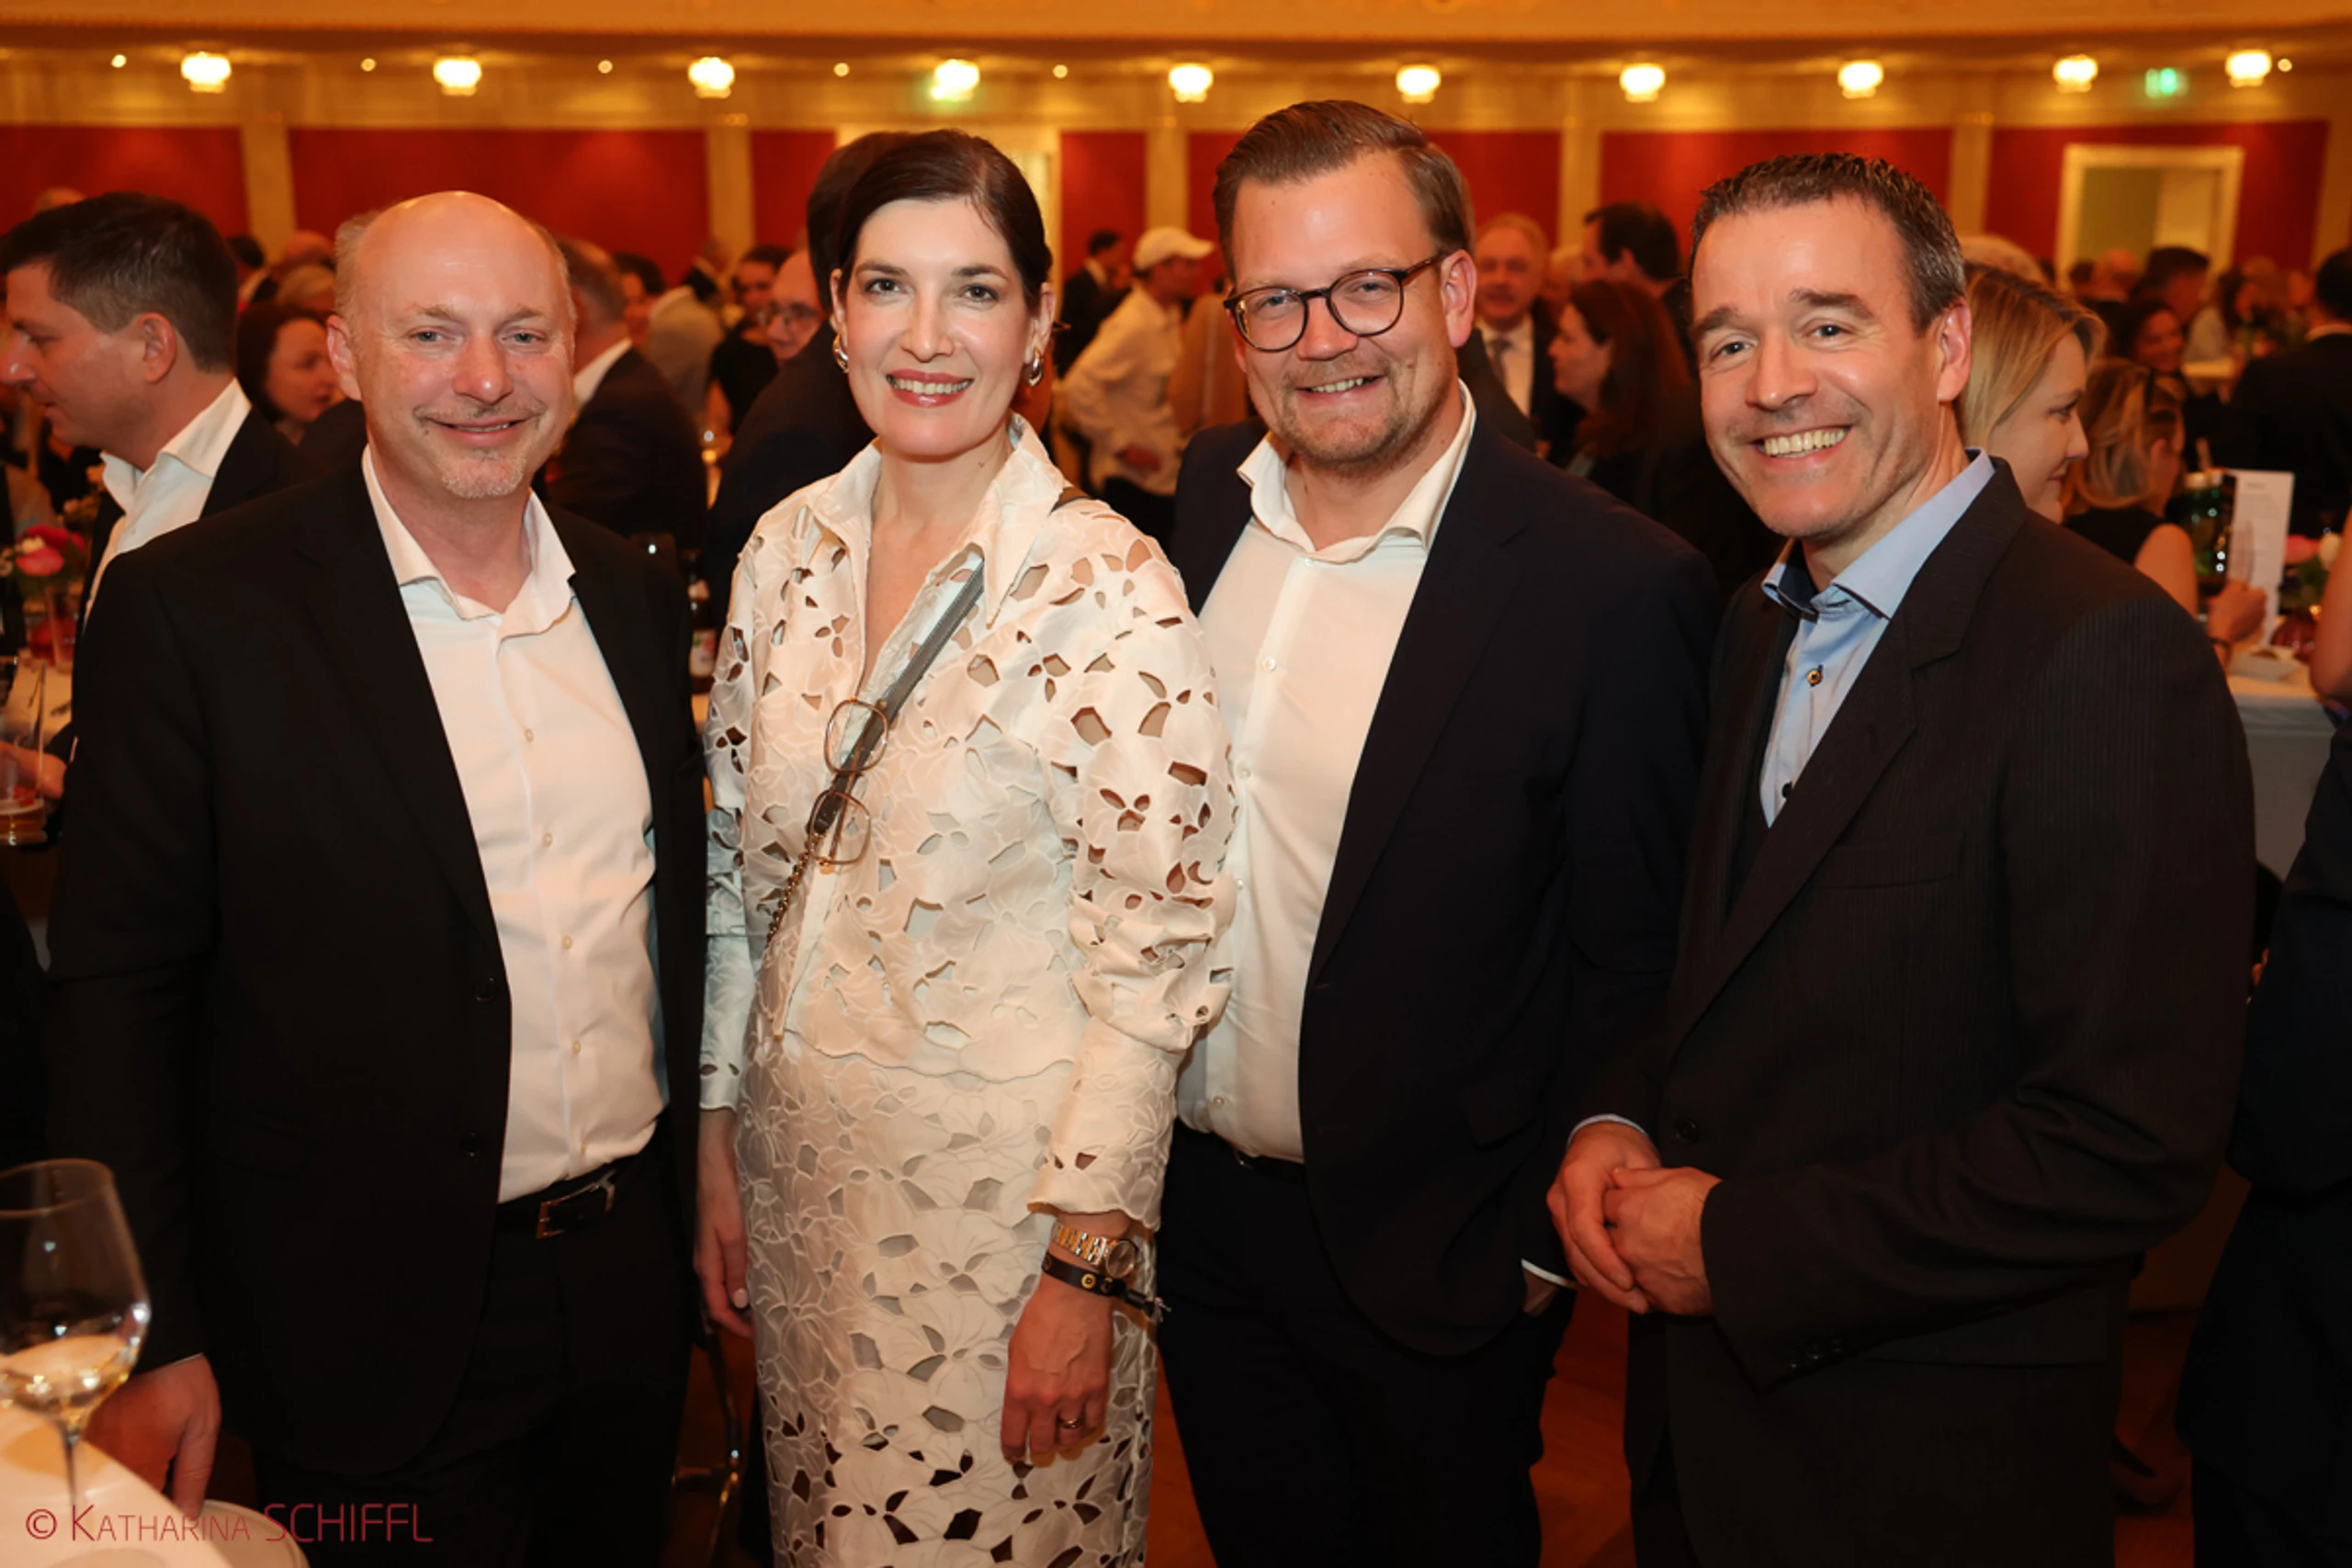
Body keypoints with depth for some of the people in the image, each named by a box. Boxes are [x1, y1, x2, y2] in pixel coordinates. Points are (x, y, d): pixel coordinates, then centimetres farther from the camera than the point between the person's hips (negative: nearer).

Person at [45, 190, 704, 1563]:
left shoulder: (638, 597, 4)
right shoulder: (194, 606, -12)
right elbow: (120, 982, -10)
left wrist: (701, 1196, 12)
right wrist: (156, 1344, -11)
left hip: (634, 1282, 5)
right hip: (374, 1331, -4)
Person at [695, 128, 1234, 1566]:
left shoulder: (1109, 589, -17)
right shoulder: (790, 549, 0)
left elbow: (1155, 959, -16)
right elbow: (739, 870, 7)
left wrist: (1086, 1270, -16)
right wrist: (718, 1148, 8)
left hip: (1009, 1185, -5)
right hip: (803, 1166, 6)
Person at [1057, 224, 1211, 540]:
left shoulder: (1170, 317, 8)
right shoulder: (1133, 325, -20)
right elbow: (1079, 386, -29)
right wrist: (1121, 446, -22)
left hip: (1164, 475, 9)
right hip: (1131, 480, -9)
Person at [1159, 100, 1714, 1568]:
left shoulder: (1619, 589, -21)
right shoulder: (1201, 501, -3)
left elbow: (1636, 966, -14)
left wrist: (1541, 1245, -9)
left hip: (1430, 1266, -5)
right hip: (1200, 1208, 5)